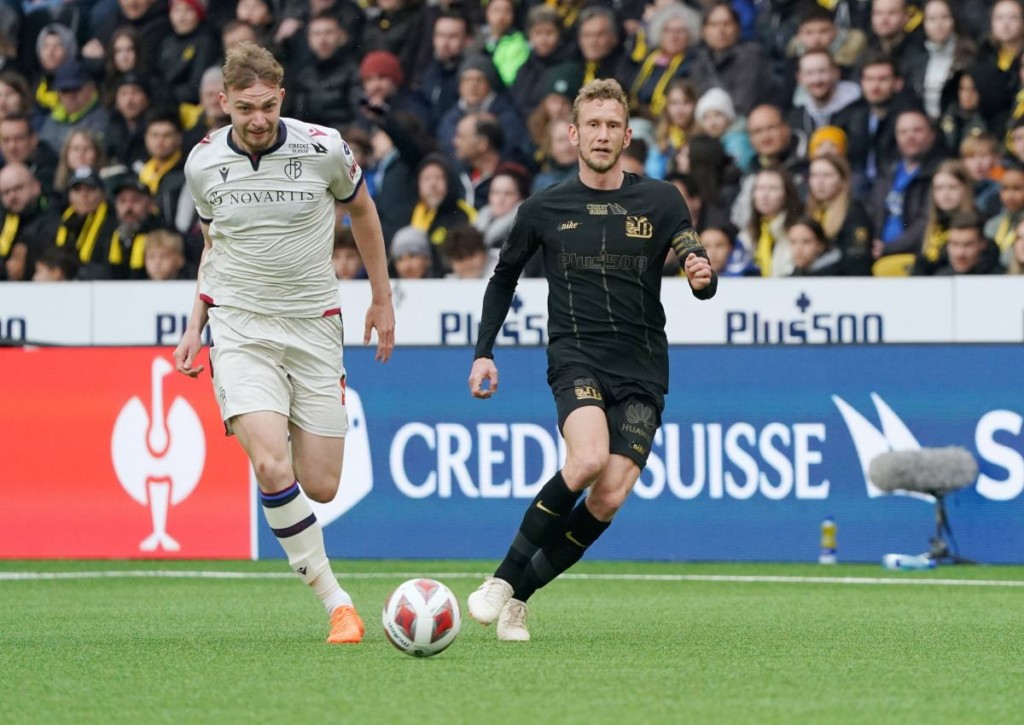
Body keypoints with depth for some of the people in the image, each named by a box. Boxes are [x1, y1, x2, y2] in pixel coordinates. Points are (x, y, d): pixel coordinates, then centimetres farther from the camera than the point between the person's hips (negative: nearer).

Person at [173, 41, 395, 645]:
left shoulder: (323, 148, -7)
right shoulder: (203, 164, -2)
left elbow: (361, 209, 13)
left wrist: (382, 298, 17)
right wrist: (195, 327, 11)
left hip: (313, 324, 1)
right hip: (241, 328, -1)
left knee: (320, 486, -1)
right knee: (273, 468, -22)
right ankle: (335, 600, -11)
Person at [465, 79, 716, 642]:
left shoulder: (660, 201, 5)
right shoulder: (545, 209, 6)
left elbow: (699, 276, 1)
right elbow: (504, 277, 21)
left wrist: (702, 277, -24)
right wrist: (484, 352, 13)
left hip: (642, 367, 2)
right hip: (576, 356, -2)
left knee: (610, 498, -12)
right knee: (588, 459, -29)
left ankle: (520, 593, 6)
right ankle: (504, 577, -15)